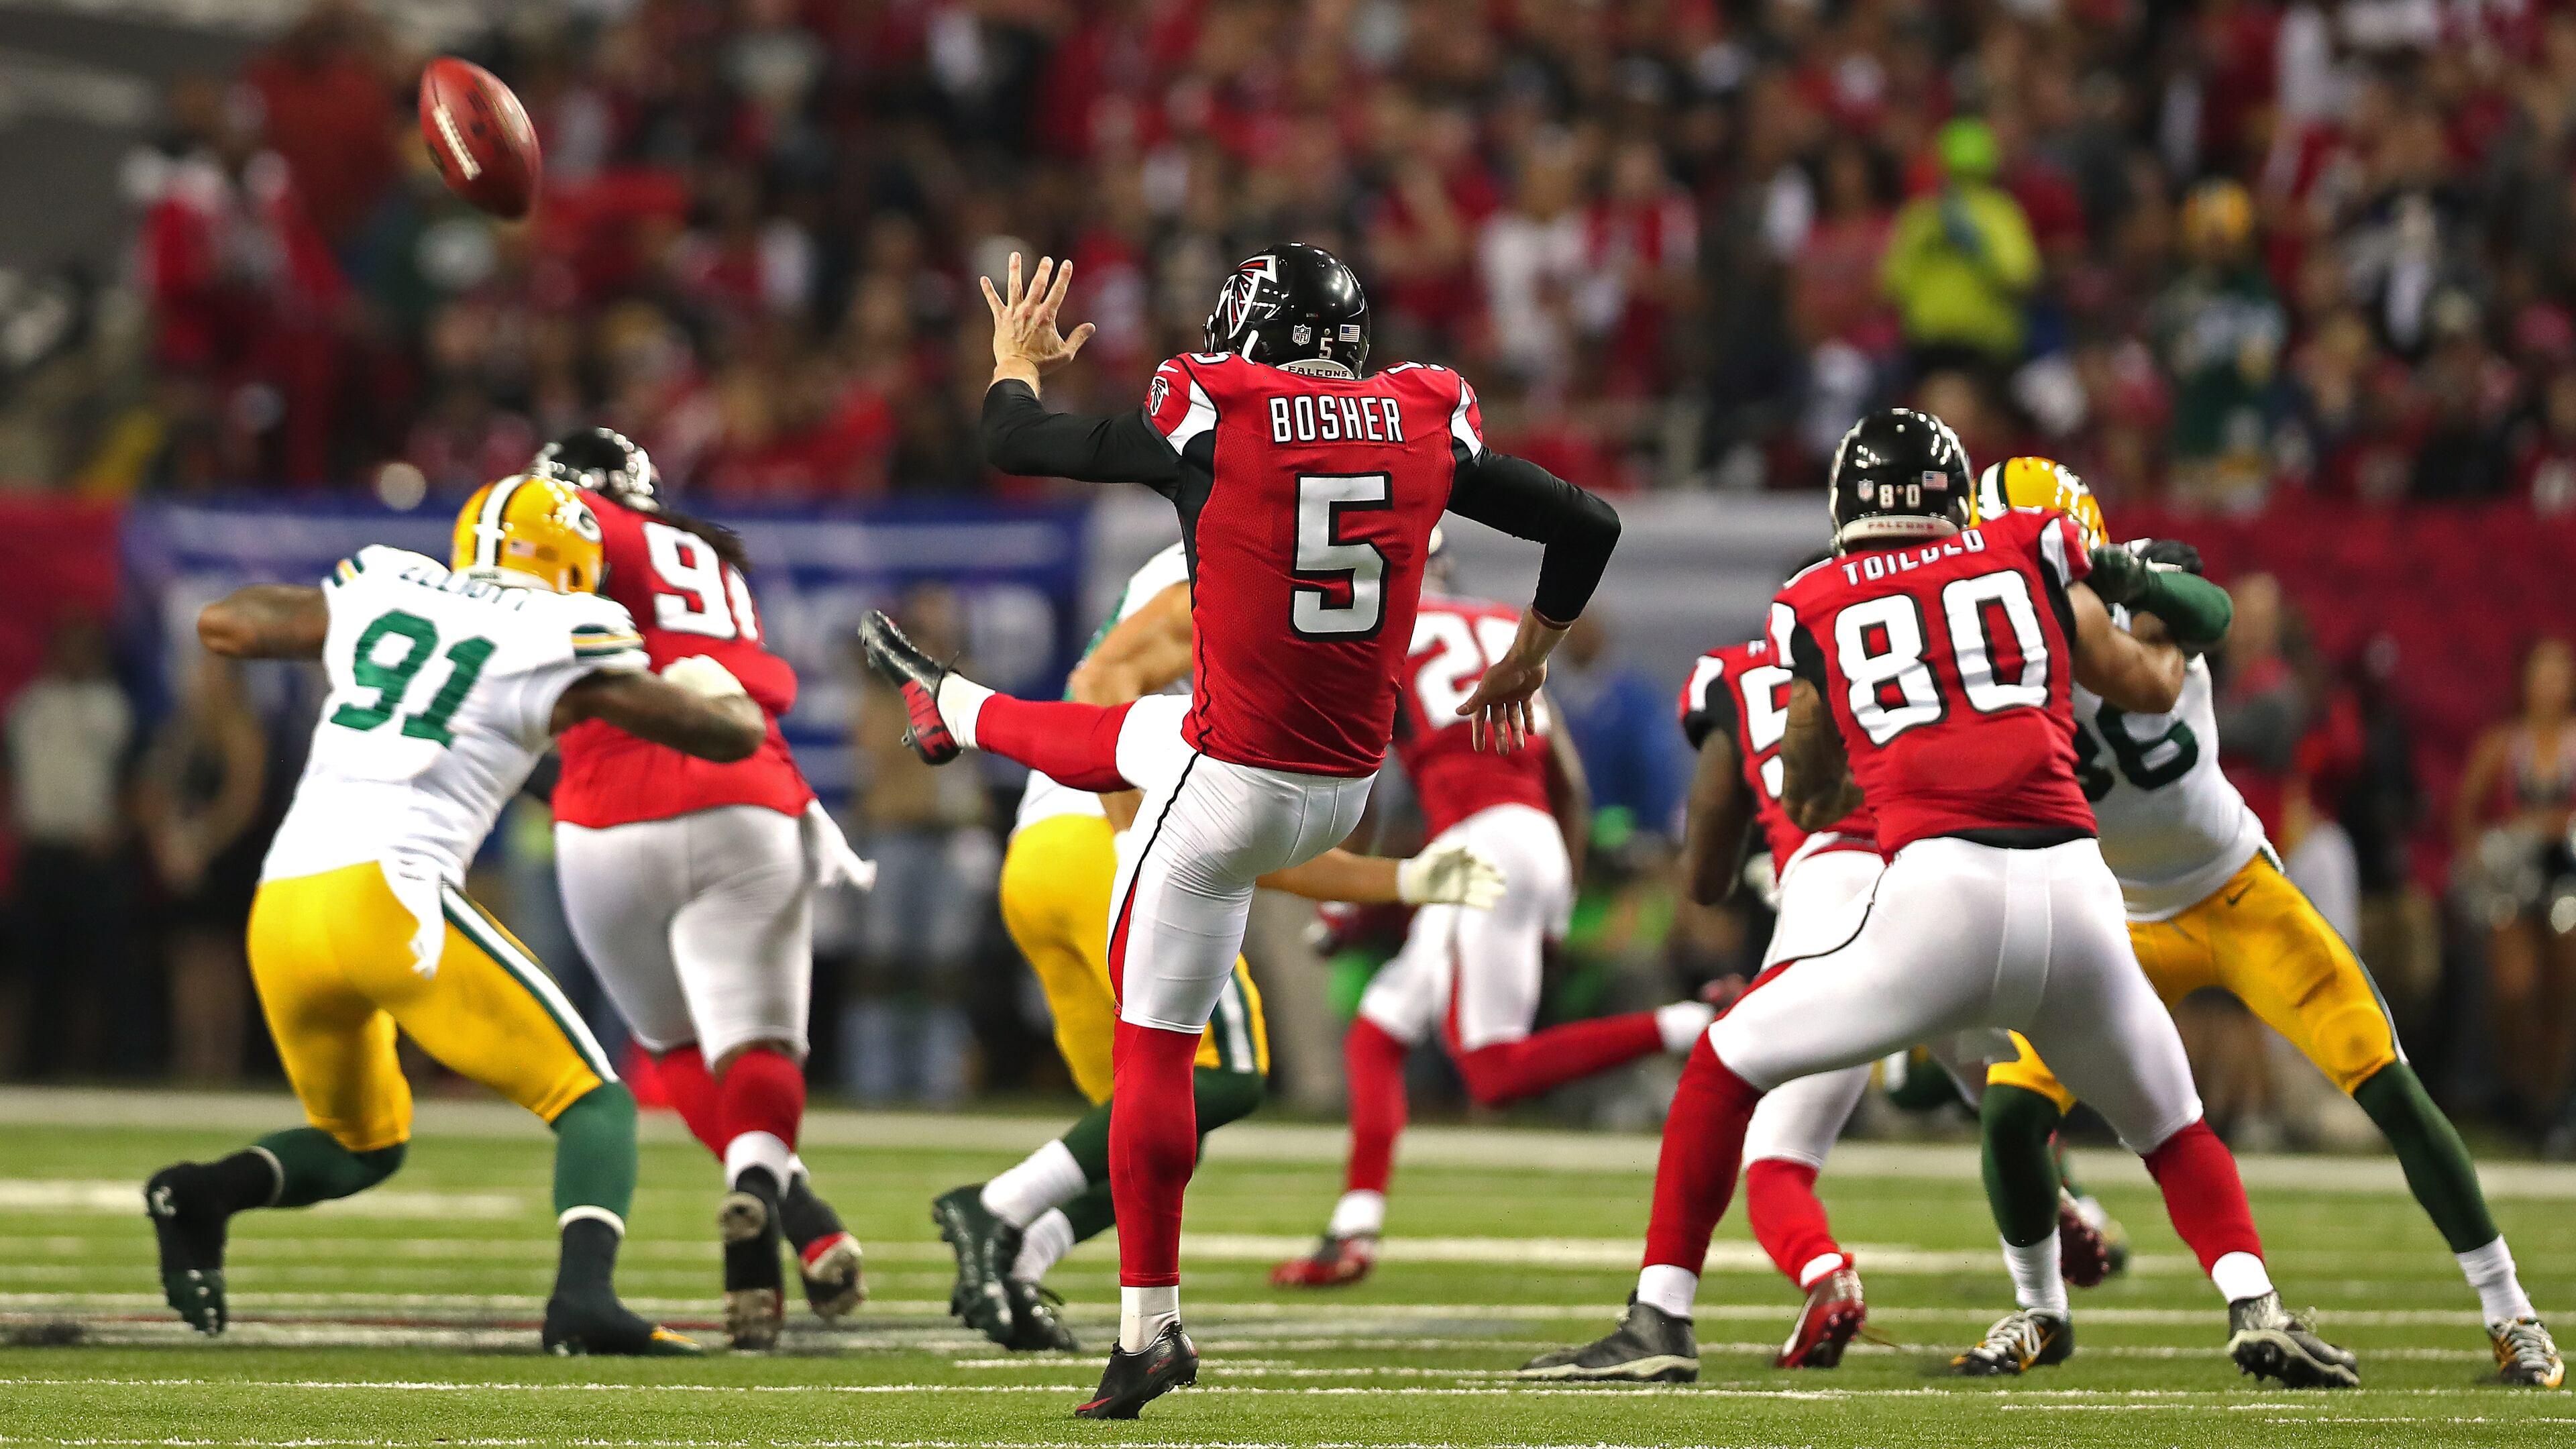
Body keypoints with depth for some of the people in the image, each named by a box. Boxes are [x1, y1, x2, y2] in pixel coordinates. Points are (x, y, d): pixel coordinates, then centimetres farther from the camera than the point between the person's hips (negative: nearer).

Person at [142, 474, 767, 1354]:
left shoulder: (385, 592, 18)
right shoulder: (556, 644, 5)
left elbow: (222, 624, 28)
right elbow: (733, 735, 7)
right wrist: (709, 685, 30)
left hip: (279, 914, 6)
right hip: (388, 896, -6)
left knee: (362, 1146, 27)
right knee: (594, 1105, 3)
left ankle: (207, 1192, -1)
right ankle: (584, 1298, -24)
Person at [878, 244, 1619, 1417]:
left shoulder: (1210, 420, -14)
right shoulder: (1425, 427, -2)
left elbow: (1015, 444, -1)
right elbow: (1587, 525, 8)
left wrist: (1017, 358, 24)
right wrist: (1526, 659, 26)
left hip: (1235, 790, -8)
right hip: (1350, 785, 8)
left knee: (1153, 1049, 7)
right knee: (1106, 739, 36)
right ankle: (951, 709, 66)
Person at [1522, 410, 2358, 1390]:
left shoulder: (1816, 608, 16)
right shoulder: (2028, 554, 17)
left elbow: (1807, 803, 28)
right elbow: (2149, 687, 28)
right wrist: (2170, 626, 49)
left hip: (1939, 897, -2)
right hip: (2074, 891, 2)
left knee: (1724, 1068, 16)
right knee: (2172, 1128, 25)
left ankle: (1660, 1318, 9)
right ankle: (2255, 1308, 3)